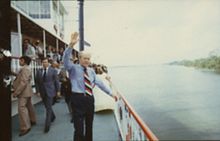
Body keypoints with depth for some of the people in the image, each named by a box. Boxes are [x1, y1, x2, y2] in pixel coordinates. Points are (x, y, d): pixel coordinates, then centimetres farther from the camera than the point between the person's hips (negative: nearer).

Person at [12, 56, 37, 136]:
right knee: (29, 106, 18)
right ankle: (32, 121, 30)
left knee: (22, 108, -12)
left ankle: (25, 127, -10)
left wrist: (16, 92, -23)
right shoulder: (26, 69, 17)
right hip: (26, 92, 11)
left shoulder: (25, 69, -17)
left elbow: (23, 82, -25)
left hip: (24, 92, -11)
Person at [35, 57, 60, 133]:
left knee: (48, 108, -6)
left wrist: (58, 90, -1)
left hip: (50, 91, -4)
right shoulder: (39, 71, 6)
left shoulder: (53, 70, -2)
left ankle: (47, 125, -2)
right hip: (42, 92, 4)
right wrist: (38, 91, 0)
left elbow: (56, 81, -1)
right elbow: (37, 82, 7)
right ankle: (52, 116, 43)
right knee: (47, 107, 16)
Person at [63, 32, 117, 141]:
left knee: (89, 126, 19)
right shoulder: (73, 68, -3)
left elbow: (99, 83, 16)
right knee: (79, 128, -5)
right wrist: (71, 45, -36)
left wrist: (110, 93, 14)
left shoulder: (91, 71, 13)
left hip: (90, 99, 6)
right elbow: (66, 59, -21)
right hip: (78, 99, -5)